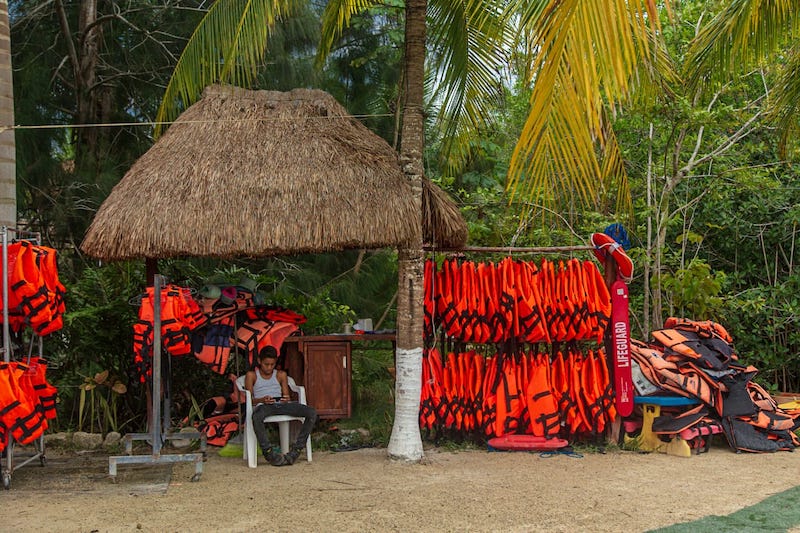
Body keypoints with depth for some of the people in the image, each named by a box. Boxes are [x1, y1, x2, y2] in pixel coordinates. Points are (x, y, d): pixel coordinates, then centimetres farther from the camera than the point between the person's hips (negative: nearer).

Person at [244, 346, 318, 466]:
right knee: (256, 416, -44)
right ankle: (268, 452, -36)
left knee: (312, 413, -22)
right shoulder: (251, 375, 15)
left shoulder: (281, 375, 24)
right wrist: (262, 400, -15)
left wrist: (286, 399, -9)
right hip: (262, 406, -3)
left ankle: (296, 449, -23)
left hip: (281, 405, 3)